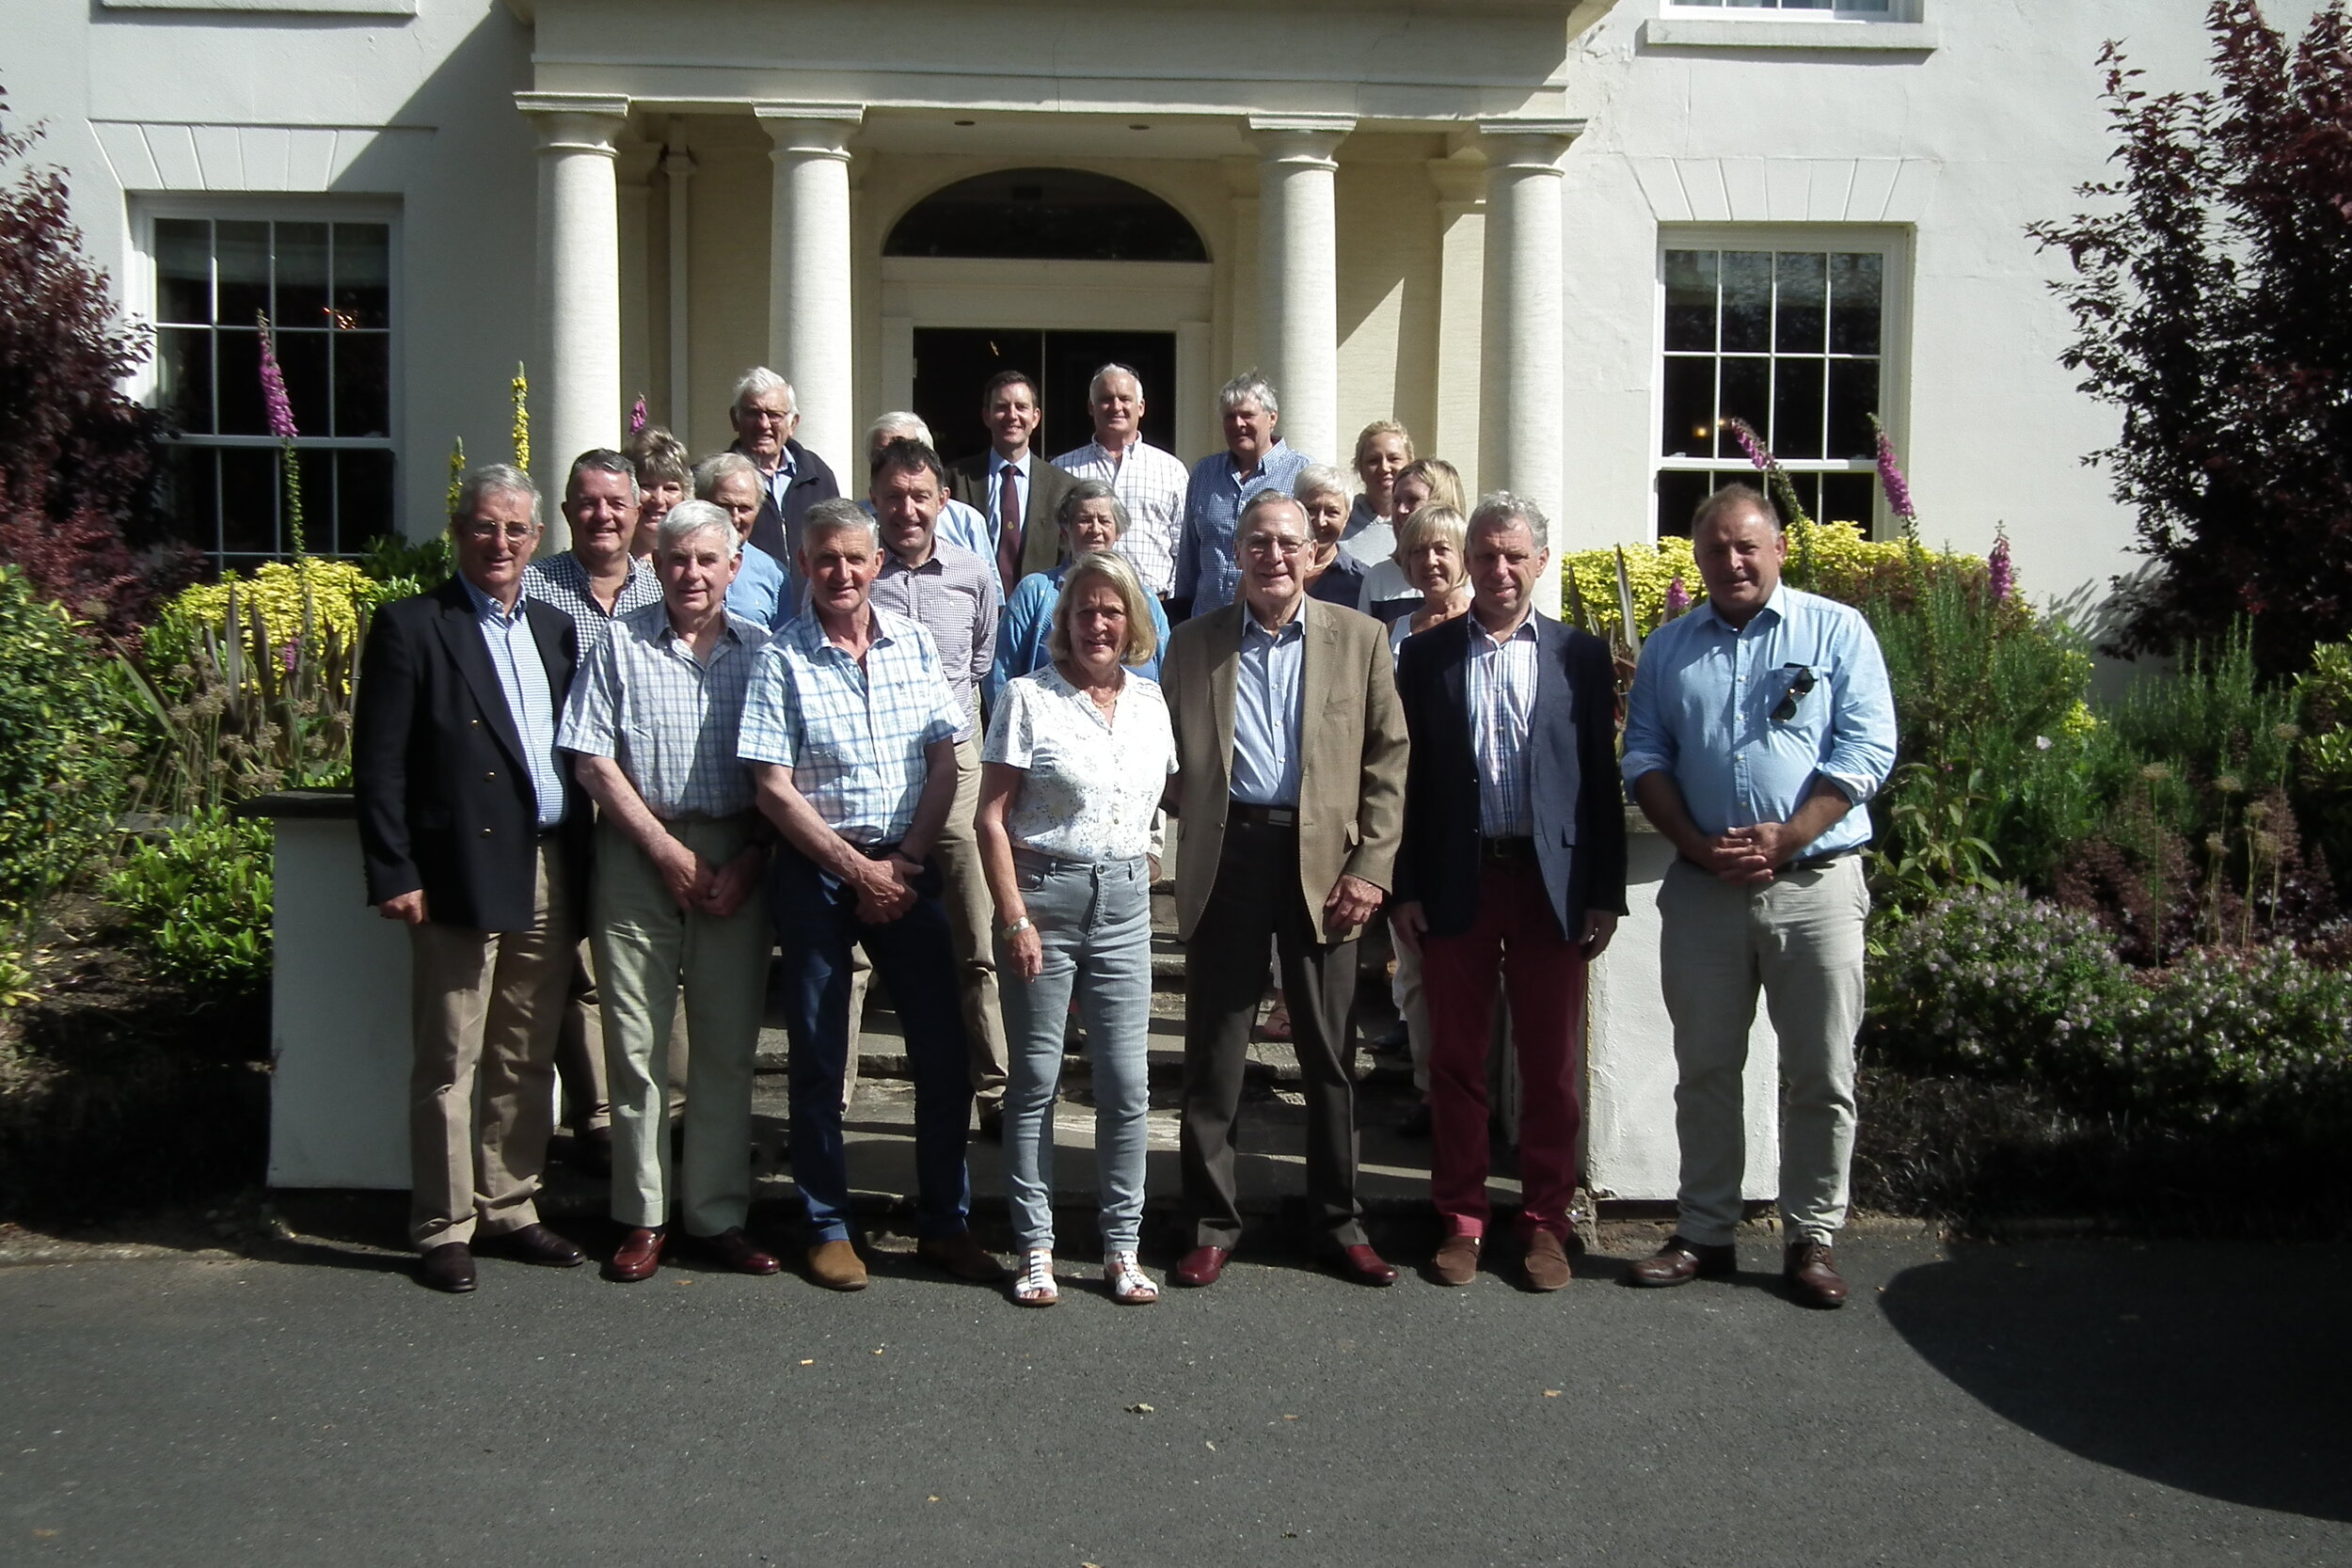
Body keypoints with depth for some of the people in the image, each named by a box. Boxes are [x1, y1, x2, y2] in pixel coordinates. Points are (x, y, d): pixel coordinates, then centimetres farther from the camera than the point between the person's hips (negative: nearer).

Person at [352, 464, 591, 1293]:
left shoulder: (556, 629, 15)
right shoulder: (411, 626, -2)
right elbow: (379, 762, -6)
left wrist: (580, 864, 9)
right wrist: (393, 875, -13)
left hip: (551, 876, 5)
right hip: (462, 876, -5)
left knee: (527, 1061, 12)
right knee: (449, 1064, 1)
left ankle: (509, 1209, 24)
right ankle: (443, 1230, 12)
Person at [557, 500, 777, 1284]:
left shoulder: (760, 651, 8)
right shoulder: (621, 644, 4)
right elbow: (592, 759, -2)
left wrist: (751, 860, -6)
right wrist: (668, 850, -8)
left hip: (737, 859, 1)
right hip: (639, 855, -1)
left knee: (729, 1044, 5)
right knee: (636, 1043, 2)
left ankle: (719, 1214, 14)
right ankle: (642, 1218, 12)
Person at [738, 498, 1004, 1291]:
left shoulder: (913, 642, 4)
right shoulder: (781, 658, -5)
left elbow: (944, 761, 3)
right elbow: (773, 787, -8)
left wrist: (907, 862, -7)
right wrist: (858, 869, -10)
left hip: (908, 867, 3)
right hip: (815, 871, -2)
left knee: (944, 1048, 3)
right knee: (818, 1056, 5)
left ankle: (945, 1223, 16)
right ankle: (827, 1227, 18)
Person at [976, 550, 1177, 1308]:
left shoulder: (1149, 701, 9)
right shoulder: (1029, 698, -5)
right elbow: (992, 818, -7)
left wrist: (1146, 863, 6)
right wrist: (1015, 917, -11)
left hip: (1124, 900, 4)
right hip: (1045, 891, -3)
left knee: (1127, 1082, 3)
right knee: (1036, 1077, 4)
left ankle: (1122, 1247, 14)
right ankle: (1035, 1248, 14)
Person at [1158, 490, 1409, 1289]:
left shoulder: (1358, 638, 5)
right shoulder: (1192, 642, 8)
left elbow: (1390, 761, 2)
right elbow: (1168, 754, 15)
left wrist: (1371, 866, -5)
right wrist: (1190, 814, -2)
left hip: (1323, 862, 0)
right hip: (1225, 858, 1)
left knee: (1329, 1051, 8)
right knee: (1214, 1051, 6)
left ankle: (1341, 1218, 21)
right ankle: (1212, 1222, 17)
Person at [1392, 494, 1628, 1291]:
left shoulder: (1581, 655, 4)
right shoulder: (1425, 653, 5)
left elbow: (1601, 778, 3)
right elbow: (1408, 777, 3)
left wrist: (1606, 892, -1)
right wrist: (1405, 888, -2)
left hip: (1552, 882, 0)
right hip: (1456, 882, 1)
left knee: (1550, 1066, 7)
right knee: (1456, 1060, 8)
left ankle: (1546, 1221, 19)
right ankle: (1461, 1220, 19)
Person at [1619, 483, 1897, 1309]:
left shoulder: (1837, 631, 3)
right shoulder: (1669, 646, 13)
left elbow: (1866, 749, -6)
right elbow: (1644, 756, 8)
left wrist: (1785, 838, -15)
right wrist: (1696, 843, -8)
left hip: (1814, 882, -2)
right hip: (1701, 888, 3)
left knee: (1822, 1076, 2)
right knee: (1705, 1070, 9)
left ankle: (1812, 1239, 13)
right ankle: (1705, 1233, 19)